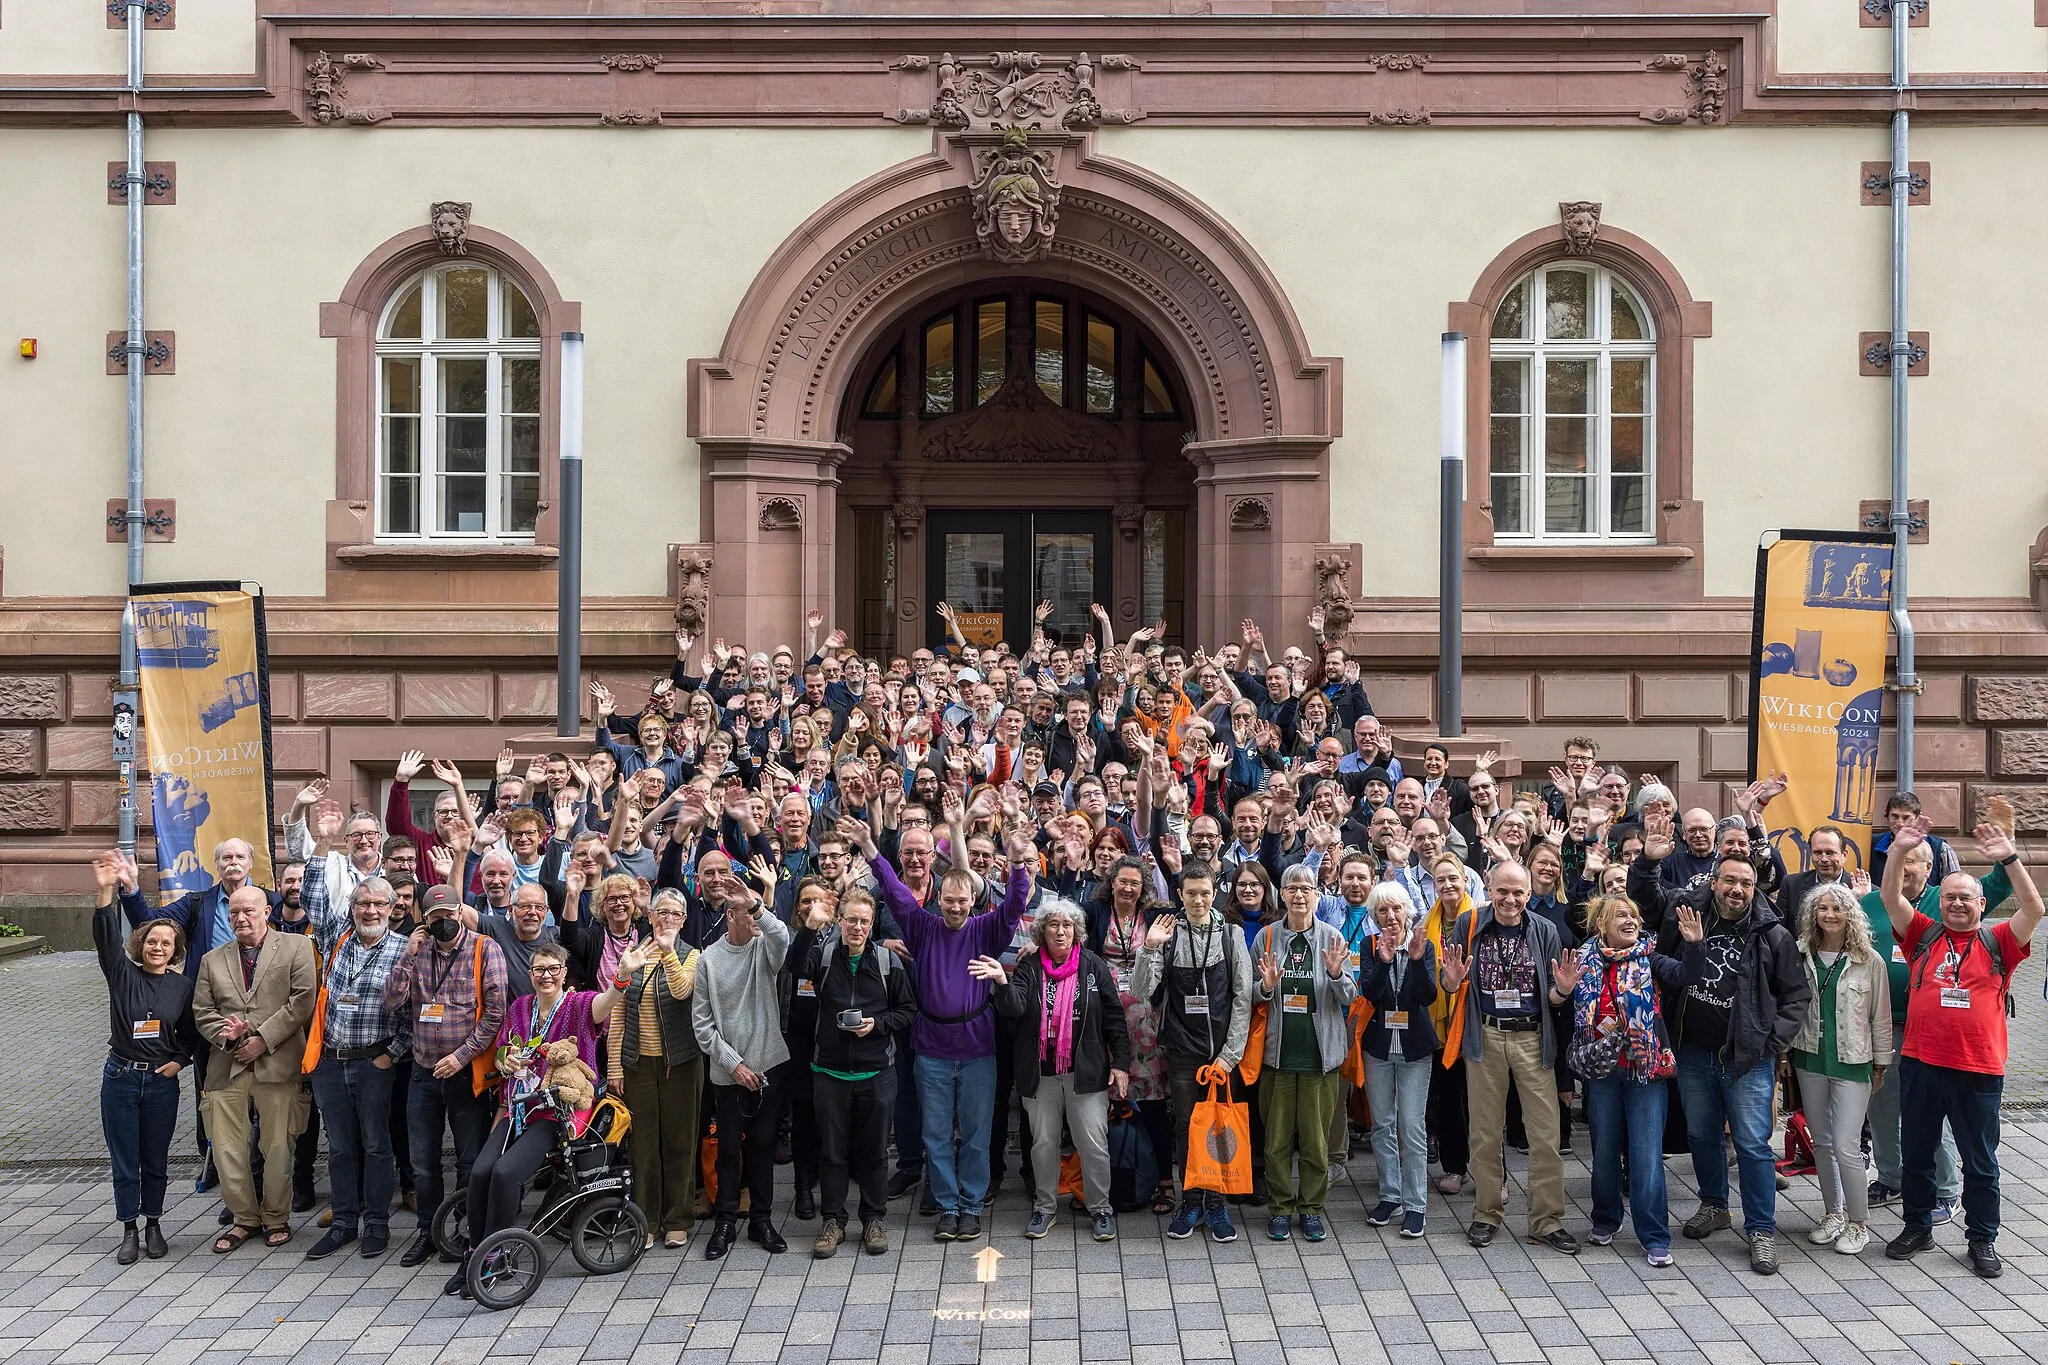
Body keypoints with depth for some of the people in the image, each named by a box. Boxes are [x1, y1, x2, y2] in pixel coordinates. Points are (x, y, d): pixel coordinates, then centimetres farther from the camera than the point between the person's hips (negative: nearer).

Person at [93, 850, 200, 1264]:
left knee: (156, 1161, 10)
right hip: (121, 1077, -1)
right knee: (124, 1161, 6)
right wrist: (107, 891, -33)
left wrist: (179, 1061, -5)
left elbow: (192, 1033, 12)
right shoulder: (122, 974, -2)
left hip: (162, 1080, 1)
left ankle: (153, 1226, 25)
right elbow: (107, 938, -19)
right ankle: (129, 1231, 18)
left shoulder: (182, 985, 2)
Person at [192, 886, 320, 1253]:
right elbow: (201, 1011, 13)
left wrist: (263, 1038, -10)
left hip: (277, 1065, -4)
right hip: (227, 1067, 4)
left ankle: (276, 1218, 18)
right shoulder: (213, 960, 17)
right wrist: (225, 1033, -8)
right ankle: (244, 1218, 19)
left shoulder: (296, 947, 3)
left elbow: (301, 1001, -5)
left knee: (278, 1147, 1)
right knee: (227, 1148, 3)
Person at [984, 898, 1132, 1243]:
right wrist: (1002, 982, -36)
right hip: (1041, 1073, 1)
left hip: (1086, 1072, -1)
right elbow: (1015, 1007, -16)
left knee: (1093, 1143, 0)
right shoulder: (1029, 967, 0)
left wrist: (1120, 1063, -2)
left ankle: (1100, 1208, 17)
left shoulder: (1094, 966, -1)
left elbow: (1114, 1017, 1)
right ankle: (1044, 1207, 28)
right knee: (1043, 1142, 12)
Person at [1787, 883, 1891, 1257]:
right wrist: (1784, 1054, 7)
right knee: (1821, 1142, 12)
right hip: (1809, 1059, 4)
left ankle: (1858, 1223, 9)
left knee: (1846, 1146, -7)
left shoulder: (1869, 961, -6)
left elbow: (1881, 1017, 0)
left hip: (1852, 1063, -3)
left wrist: (1880, 1064, 3)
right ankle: (1833, 1214, 26)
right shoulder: (1801, 956, 1)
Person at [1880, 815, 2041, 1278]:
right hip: (1921, 1065, 2)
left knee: (1980, 1161, 10)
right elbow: (1891, 898, -5)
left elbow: (2033, 909, -12)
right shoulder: (1924, 936, 5)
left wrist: (2009, 858, -23)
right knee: (1916, 1154, 14)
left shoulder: (1998, 942, 1)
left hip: (1979, 1071, -2)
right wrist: (1899, 851, -18)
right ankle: (1918, 1227, 29)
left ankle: (1982, 1239, 24)